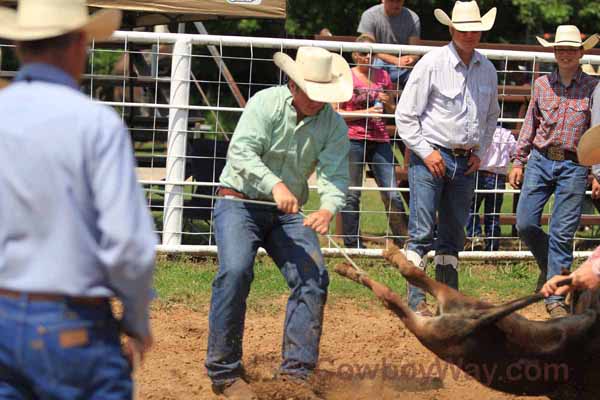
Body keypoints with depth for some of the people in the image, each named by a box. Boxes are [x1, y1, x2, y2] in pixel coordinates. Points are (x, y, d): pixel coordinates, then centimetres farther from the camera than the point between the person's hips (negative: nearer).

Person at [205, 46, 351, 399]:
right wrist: (275, 185, -41)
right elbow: (241, 151, -25)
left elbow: (335, 174, -13)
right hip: (240, 202, -4)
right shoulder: (266, 103, -13)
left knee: (313, 276, -13)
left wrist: (328, 208, -36)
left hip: (287, 214, 4)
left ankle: (297, 371, -5)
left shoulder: (334, 125, -3)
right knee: (236, 271, -25)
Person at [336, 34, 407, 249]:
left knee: (392, 194, -1)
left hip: (379, 140, 4)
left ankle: (403, 240, 6)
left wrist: (387, 102, 0)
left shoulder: (382, 76, 13)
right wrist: (365, 112, -13)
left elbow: (393, 110, 23)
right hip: (353, 140, -4)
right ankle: (352, 244, 5)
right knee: (352, 195, -1)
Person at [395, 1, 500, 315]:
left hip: (466, 161, 5)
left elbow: (491, 116, 23)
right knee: (422, 232, -7)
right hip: (431, 158, -5)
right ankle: (416, 301, -5)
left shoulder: (487, 70, 8)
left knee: (453, 235, 10)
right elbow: (405, 115, -6)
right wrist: (426, 152, -11)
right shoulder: (432, 64, -8)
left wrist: (480, 152, 11)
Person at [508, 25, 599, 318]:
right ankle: (548, 265, 27)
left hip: (573, 166, -3)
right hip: (540, 161, 3)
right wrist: (518, 161, 11)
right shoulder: (542, 84, 7)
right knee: (525, 223, -2)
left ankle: (556, 298, 6)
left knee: (562, 233, -2)